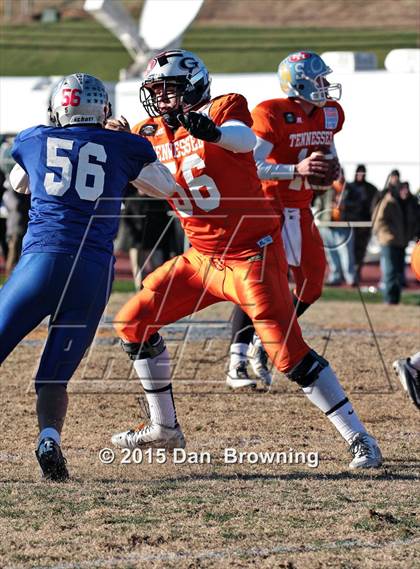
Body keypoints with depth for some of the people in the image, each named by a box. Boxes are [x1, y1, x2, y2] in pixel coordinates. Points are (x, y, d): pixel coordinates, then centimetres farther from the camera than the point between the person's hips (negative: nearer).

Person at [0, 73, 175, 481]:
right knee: (54, 376, 6)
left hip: (42, 260, -1)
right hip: (95, 271, 1)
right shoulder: (125, 146, 11)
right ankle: (50, 436, -23)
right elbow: (166, 187, 30)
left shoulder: (33, 140, 13)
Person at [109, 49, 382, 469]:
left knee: (287, 351, -15)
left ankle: (359, 439, -9)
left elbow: (244, 140, -34)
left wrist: (212, 132, -57)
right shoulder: (150, 132, 6)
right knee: (133, 323, 8)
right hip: (201, 258, 7)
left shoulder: (224, 108, -12)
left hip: (252, 254, -7)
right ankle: (164, 428, 21)